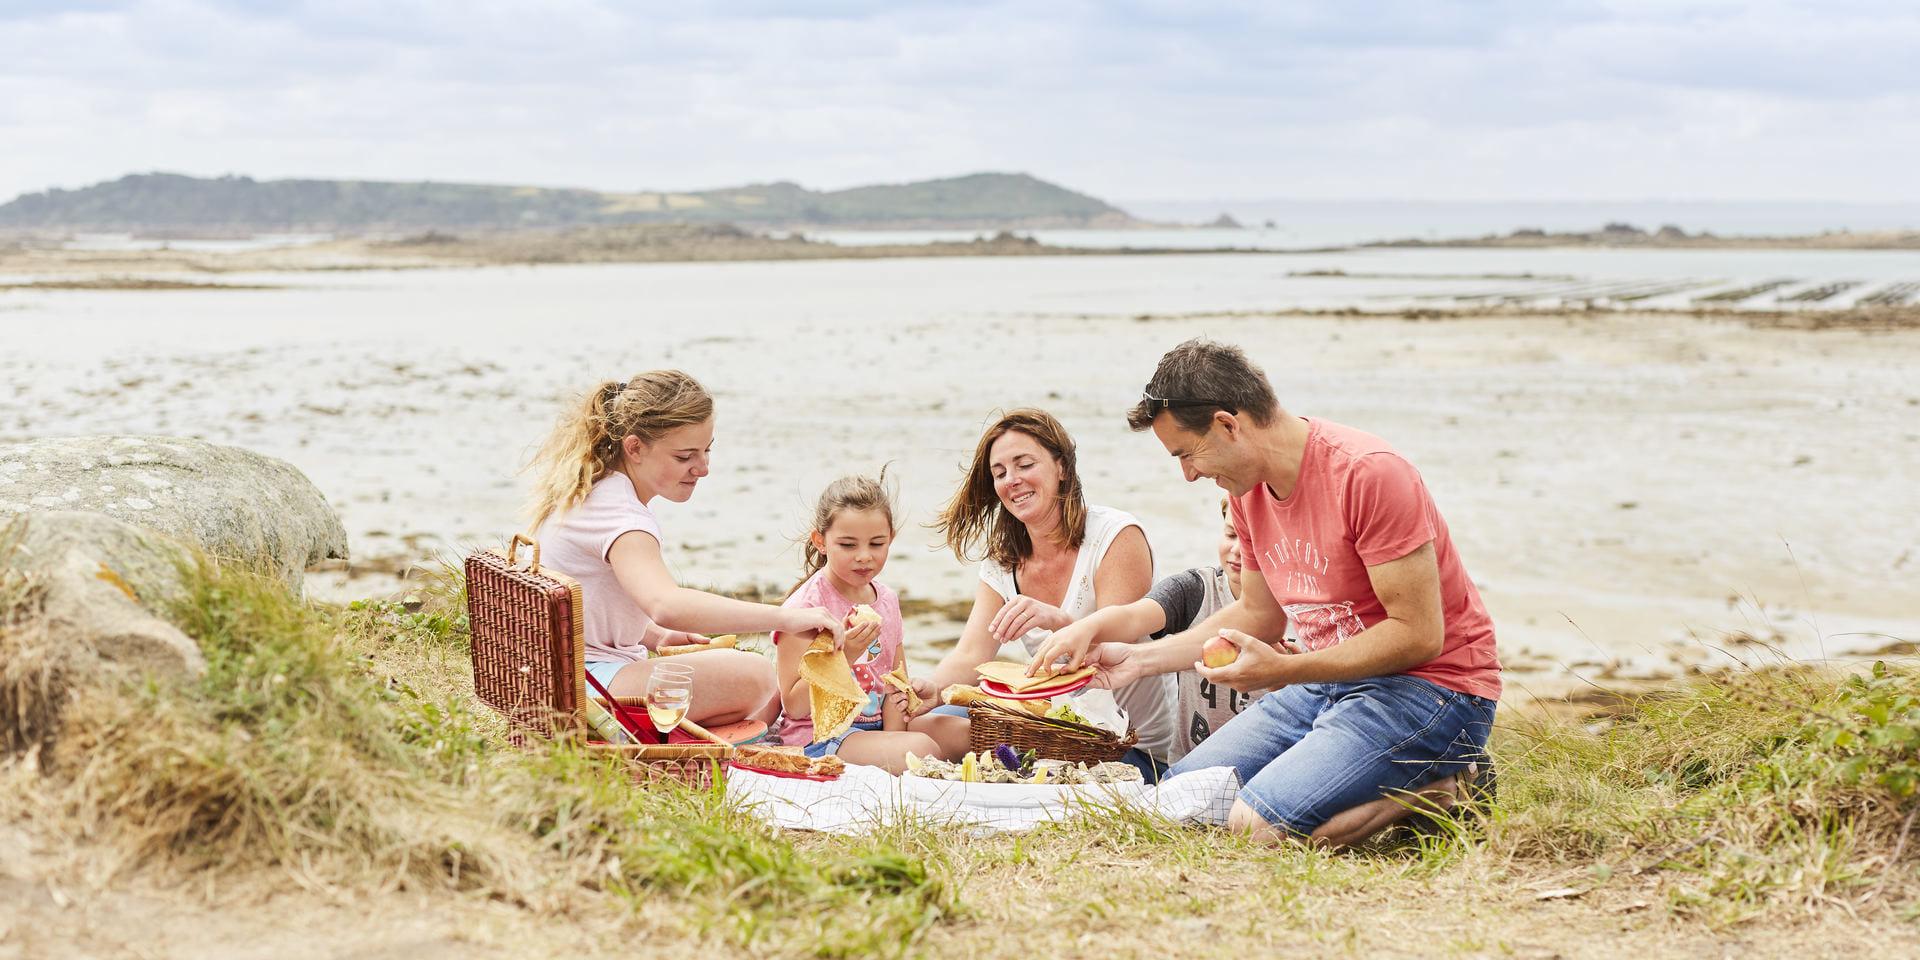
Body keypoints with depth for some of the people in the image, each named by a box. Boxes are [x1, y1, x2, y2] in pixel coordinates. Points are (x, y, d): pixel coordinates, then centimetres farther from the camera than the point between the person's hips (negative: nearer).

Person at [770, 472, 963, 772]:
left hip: (876, 725, 8)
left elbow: (897, 683, 14)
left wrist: (894, 728, -6)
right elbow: (794, 706, -16)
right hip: (818, 736, -8)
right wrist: (843, 656, -27)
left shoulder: (887, 600, 8)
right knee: (921, 748, -28)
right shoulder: (805, 606, -15)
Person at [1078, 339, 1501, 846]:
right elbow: (1258, 614, 20)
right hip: (1328, 681, 9)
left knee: (1254, 826, -25)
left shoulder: (1368, 473, -21)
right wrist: (1140, 658, 13)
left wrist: (1283, 670, -21)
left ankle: (1442, 788, -5)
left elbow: (1418, 634, -21)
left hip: (1429, 686, -9)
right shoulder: (1248, 488, 6)